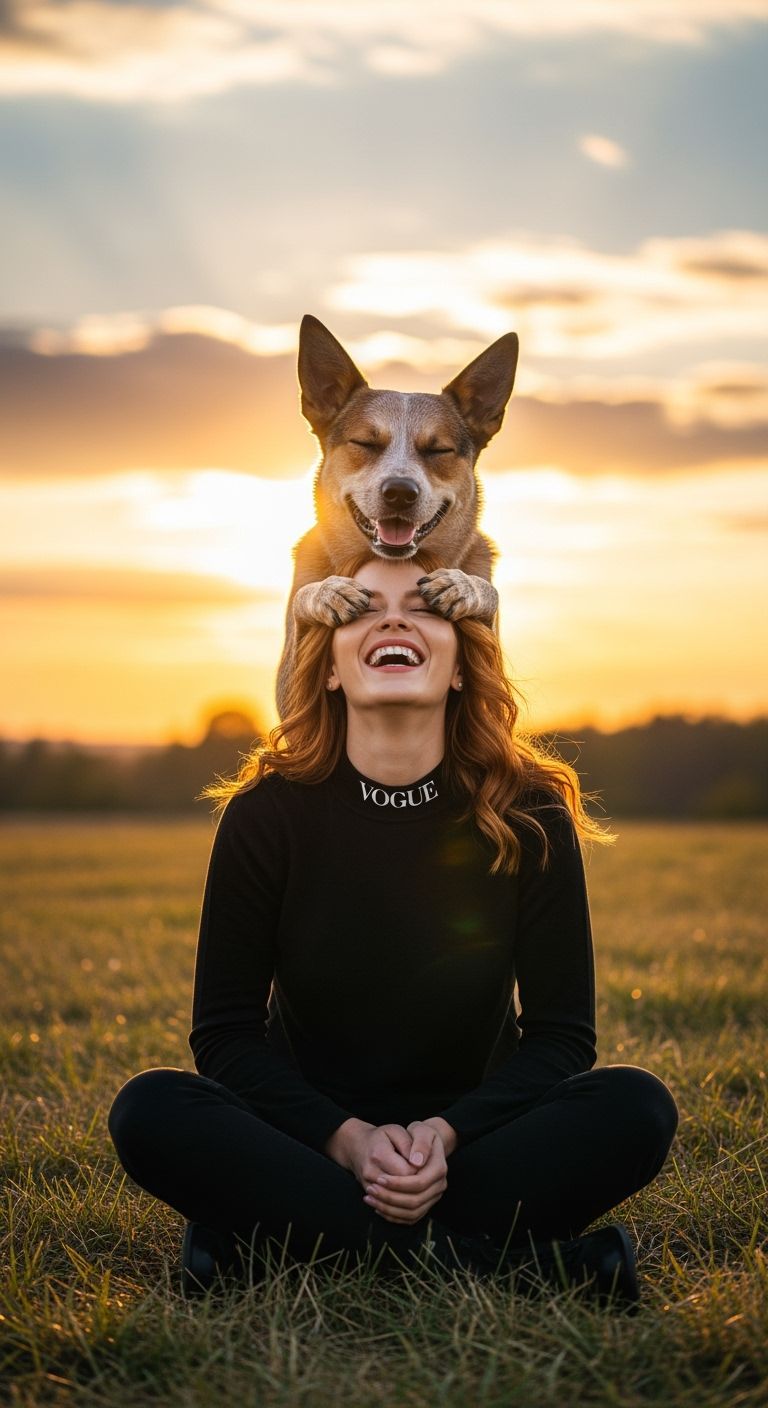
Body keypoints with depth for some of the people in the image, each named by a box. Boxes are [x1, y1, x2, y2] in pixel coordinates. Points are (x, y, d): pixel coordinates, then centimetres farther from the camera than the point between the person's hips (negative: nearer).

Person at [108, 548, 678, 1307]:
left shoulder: (529, 815, -6)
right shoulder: (268, 814, -7)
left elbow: (561, 1035, -4)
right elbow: (226, 1035, -5)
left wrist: (447, 1133, -21)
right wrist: (347, 1139, -20)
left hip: (471, 1144, 0)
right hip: (312, 1145, 0)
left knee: (636, 1108, -26)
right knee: (152, 1111, -29)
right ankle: (510, 1260, -30)